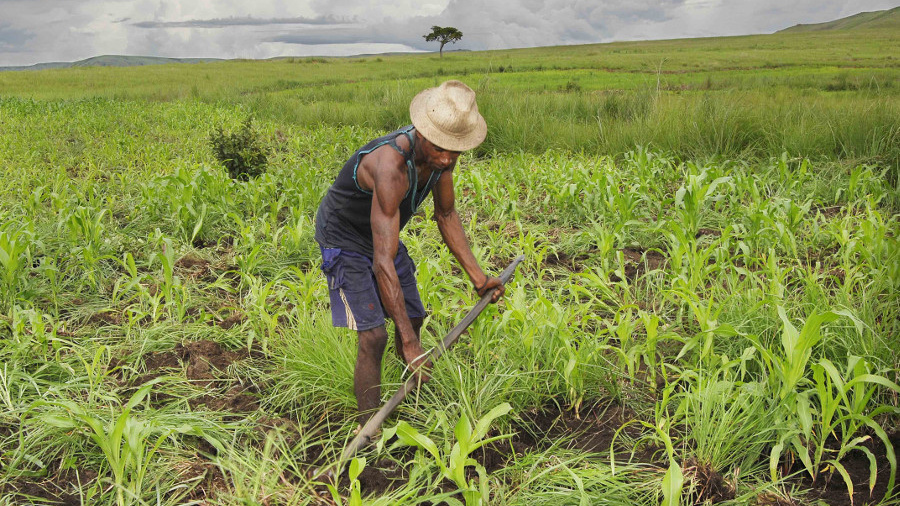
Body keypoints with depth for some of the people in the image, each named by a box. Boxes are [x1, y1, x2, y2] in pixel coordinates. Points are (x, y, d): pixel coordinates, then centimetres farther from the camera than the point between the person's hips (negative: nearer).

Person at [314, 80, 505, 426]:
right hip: (344, 240, -8)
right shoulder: (391, 166, -41)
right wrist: (409, 344, -43)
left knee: (413, 318, 16)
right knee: (373, 336, -16)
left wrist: (477, 276, -1)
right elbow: (383, 262, -43)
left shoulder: (442, 154, -16)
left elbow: (446, 214, 2)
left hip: (382, 234, 8)